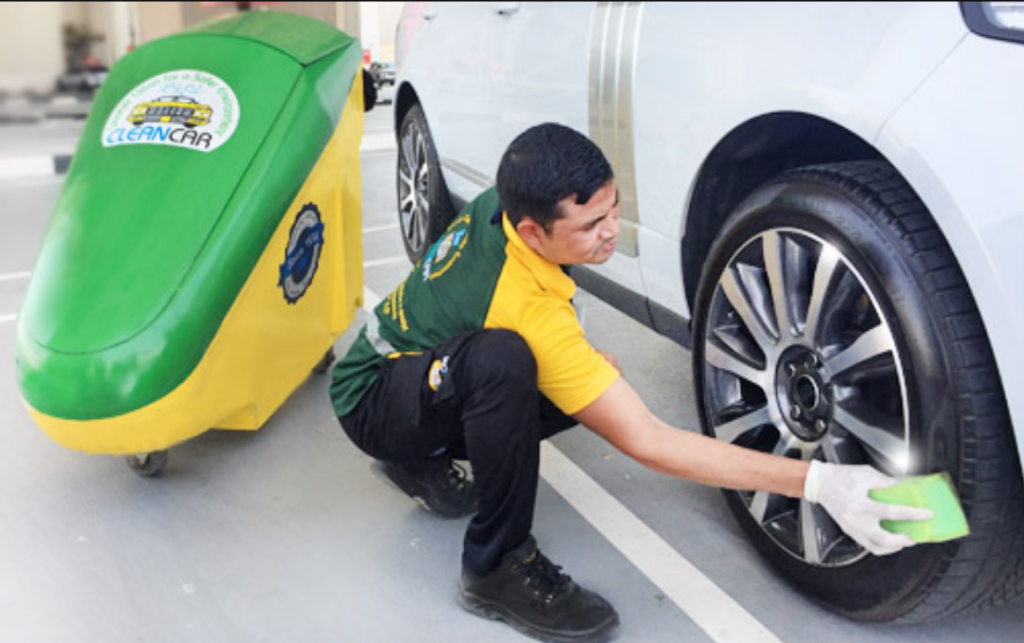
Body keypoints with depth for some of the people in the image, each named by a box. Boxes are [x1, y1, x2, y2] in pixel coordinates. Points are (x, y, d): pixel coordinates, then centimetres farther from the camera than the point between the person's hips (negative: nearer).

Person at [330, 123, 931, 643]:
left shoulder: (498, 205, -14)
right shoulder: (528, 306, -37)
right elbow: (647, 440, -36)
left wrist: (582, 355, 1)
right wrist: (818, 484, -40)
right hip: (372, 401, -9)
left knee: (597, 390, -6)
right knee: (501, 357, -41)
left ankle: (424, 461, 11)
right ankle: (497, 567, -22)